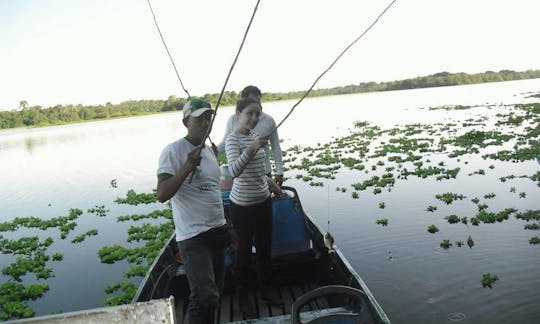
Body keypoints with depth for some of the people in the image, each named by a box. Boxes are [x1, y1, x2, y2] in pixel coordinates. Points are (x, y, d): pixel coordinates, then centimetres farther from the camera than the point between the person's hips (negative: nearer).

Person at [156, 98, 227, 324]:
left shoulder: (209, 151, 12)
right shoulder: (173, 151, -11)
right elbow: (162, 195, -19)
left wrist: (227, 228, 21)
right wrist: (188, 167, -28)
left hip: (217, 231, 7)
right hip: (193, 235, -7)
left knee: (214, 293, 12)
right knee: (205, 297, -13)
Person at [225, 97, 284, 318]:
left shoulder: (254, 136, 6)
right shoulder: (233, 140, -17)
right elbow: (234, 171, -36)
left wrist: (271, 184, 18)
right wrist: (252, 148, -47)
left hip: (263, 201, 7)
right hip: (242, 206, -7)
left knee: (265, 248, 17)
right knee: (244, 251, 8)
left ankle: (266, 289, 36)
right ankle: (243, 297, 27)